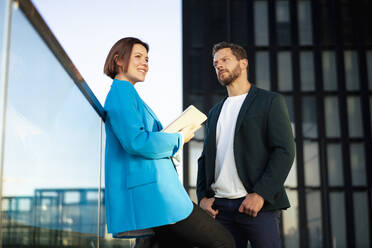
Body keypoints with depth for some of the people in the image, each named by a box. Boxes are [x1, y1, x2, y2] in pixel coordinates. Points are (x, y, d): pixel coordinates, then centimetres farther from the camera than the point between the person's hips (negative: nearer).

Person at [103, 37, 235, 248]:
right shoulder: (121, 92, -7)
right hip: (150, 193, -11)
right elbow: (136, 142, -21)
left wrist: (170, 138, 12)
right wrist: (179, 139, -8)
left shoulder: (126, 93, 25)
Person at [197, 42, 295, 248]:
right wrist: (202, 196, 5)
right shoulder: (215, 112, 21)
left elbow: (285, 151, -7)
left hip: (259, 206, -5)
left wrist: (260, 194, -16)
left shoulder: (270, 101, 3)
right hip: (220, 207, 5)